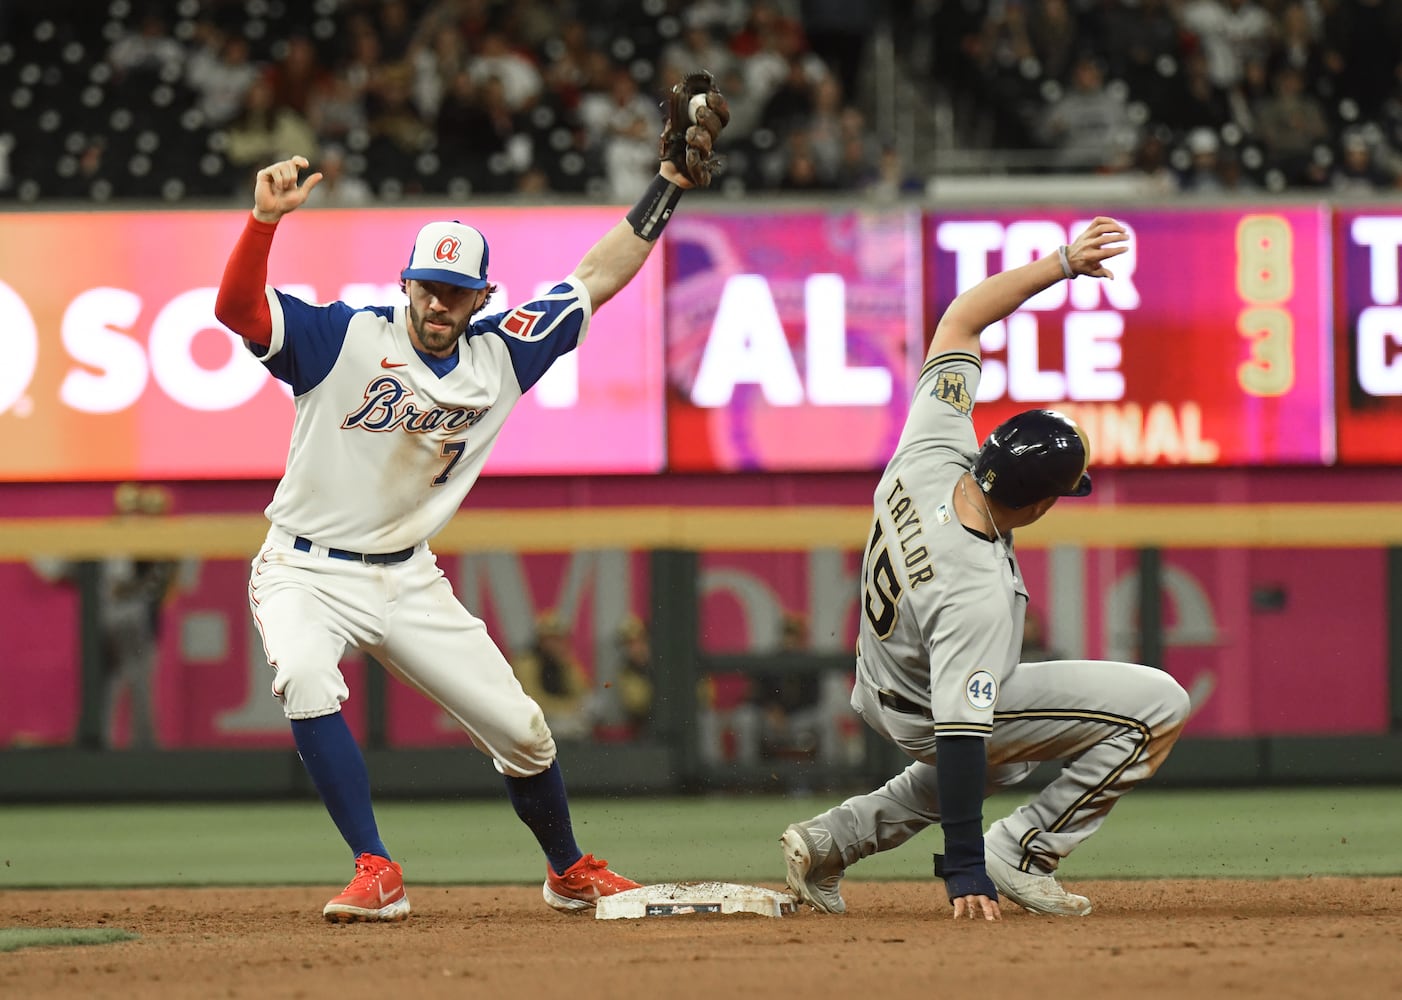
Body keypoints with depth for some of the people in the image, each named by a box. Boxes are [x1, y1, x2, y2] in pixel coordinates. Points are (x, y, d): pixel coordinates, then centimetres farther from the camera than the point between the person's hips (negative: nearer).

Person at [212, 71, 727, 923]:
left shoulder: (499, 356, 2)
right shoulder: (345, 338, -13)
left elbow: (595, 280, 8)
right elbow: (237, 309, -27)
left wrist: (670, 184, 6)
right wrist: (267, 218, -42)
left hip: (408, 580, 4)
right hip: (306, 572, -4)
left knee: (522, 730, 4)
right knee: (306, 680, -36)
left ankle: (571, 872, 32)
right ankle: (378, 875, -30)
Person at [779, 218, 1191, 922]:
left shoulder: (932, 450, -23)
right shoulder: (979, 594, -39)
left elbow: (960, 320, -11)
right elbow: (959, 733, -38)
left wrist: (1063, 263, -13)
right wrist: (965, 870, -36)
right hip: (929, 715, -8)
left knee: (1002, 760, 39)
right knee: (1160, 706, -15)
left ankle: (833, 839, 27)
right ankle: (1017, 855, -7)